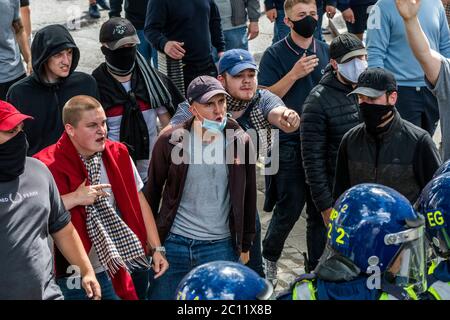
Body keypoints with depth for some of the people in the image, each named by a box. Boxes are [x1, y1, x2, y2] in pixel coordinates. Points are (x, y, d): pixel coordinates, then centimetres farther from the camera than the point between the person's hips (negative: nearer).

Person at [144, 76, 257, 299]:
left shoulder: (240, 142, -3)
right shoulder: (170, 141, -7)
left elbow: (248, 197, 7)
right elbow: (152, 191, 4)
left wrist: (245, 244, 10)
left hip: (221, 247, 1)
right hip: (173, 243, 0)